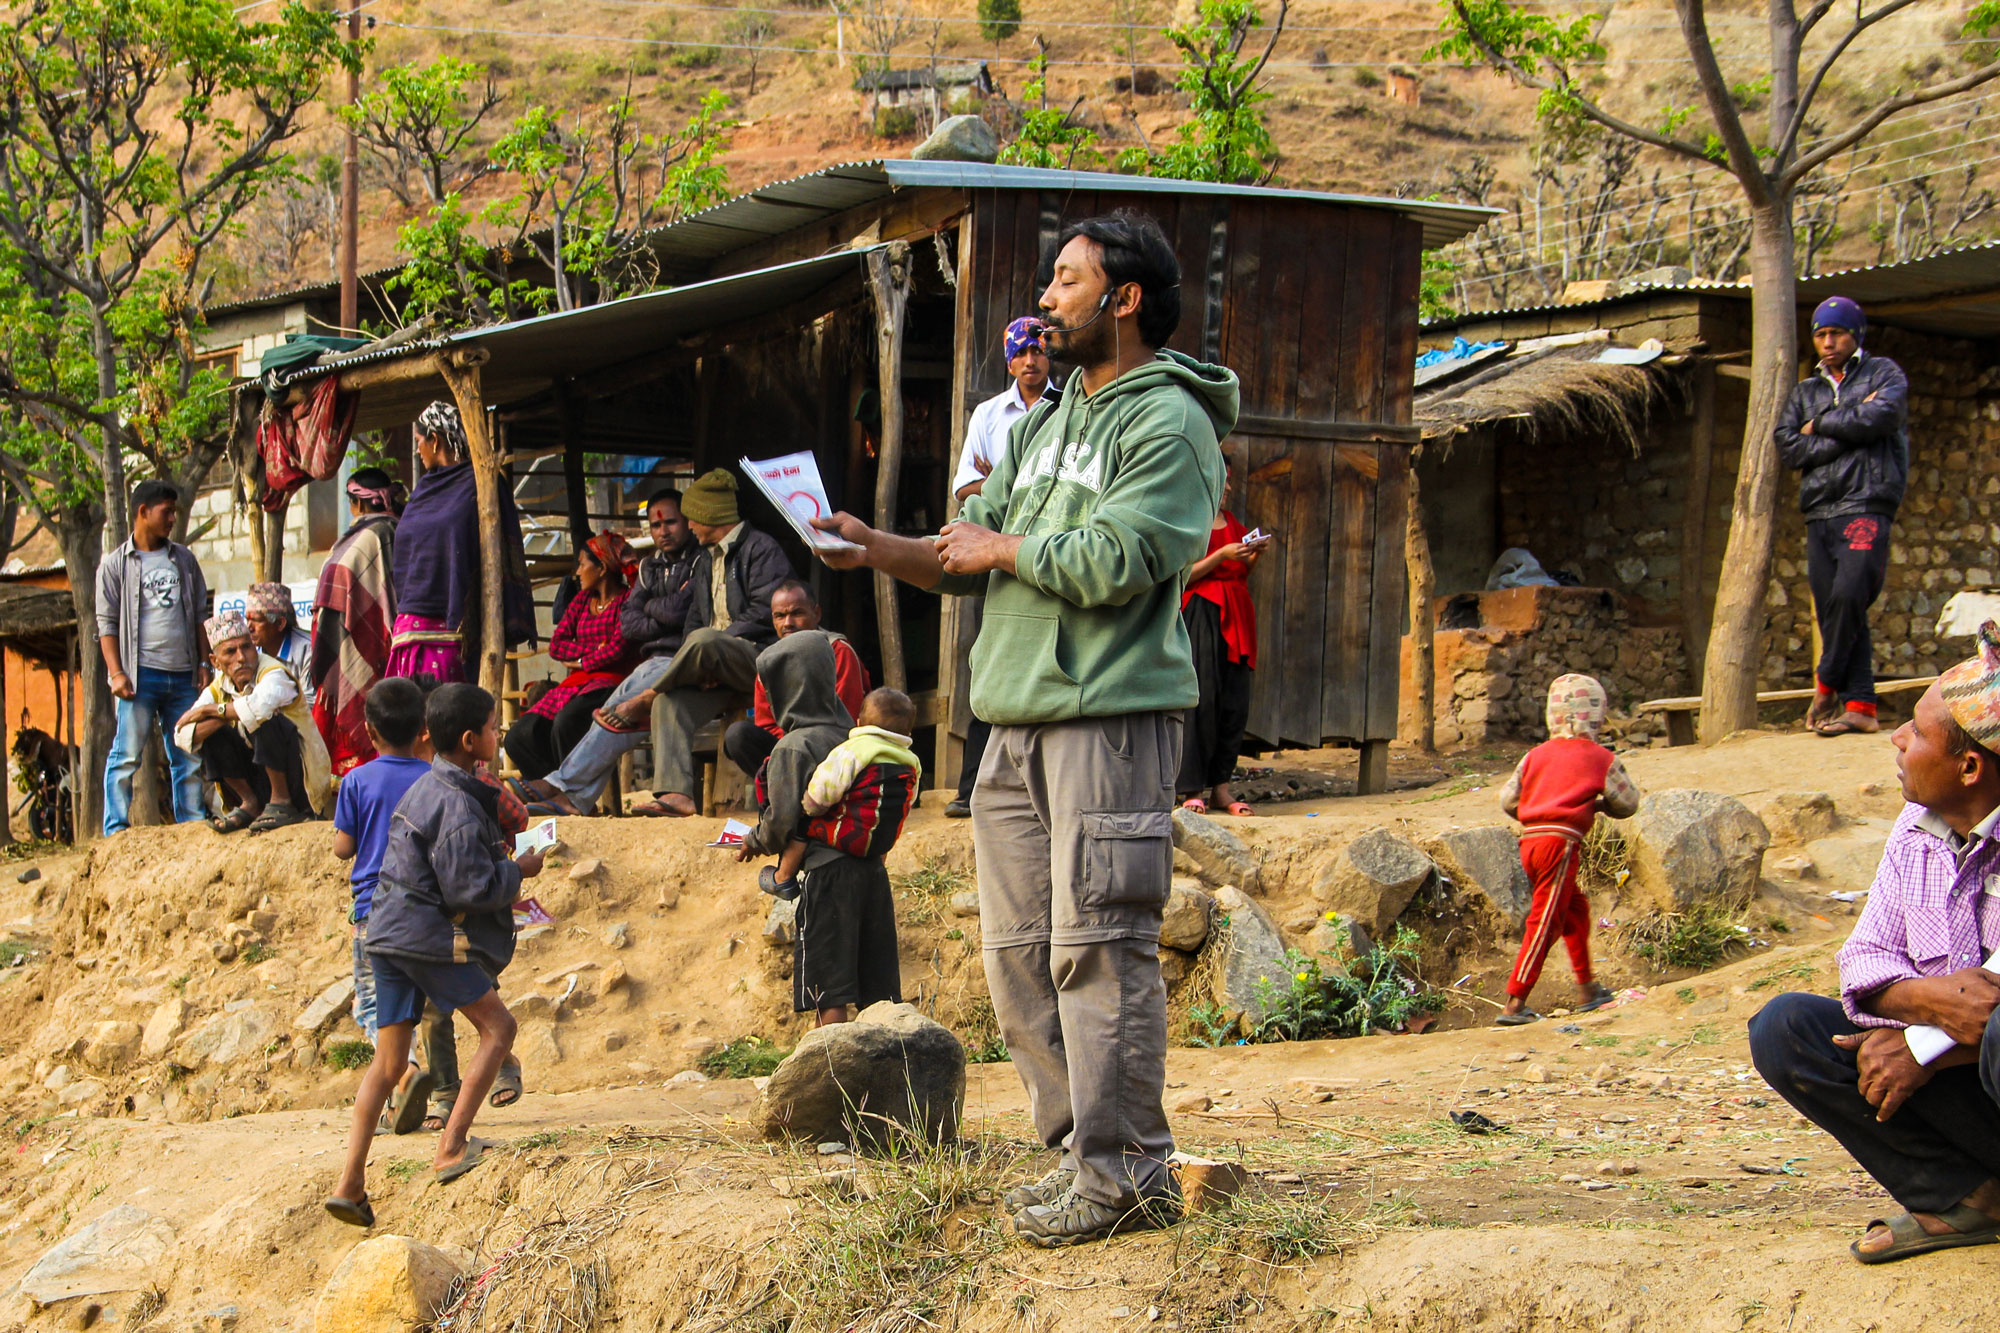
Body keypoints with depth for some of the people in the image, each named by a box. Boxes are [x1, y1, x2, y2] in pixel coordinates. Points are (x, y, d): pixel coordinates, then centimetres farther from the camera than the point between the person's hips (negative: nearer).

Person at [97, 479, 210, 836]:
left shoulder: (184, 559, 14)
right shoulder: (116, 565, 3)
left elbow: (199, 616, 16)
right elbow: (107, 624, 0)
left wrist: (204, 664, 7)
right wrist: (117, 673, -10)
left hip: (183, 675, 4)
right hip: (141, 674, -4)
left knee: (189, 755, 6)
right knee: (127, 754, -6)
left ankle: (192, 821, 12)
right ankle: (116, 829, -3)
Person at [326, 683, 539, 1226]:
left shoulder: (427, 788, 14)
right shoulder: (457, 805, -16)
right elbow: (469, 889, -19)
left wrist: (491, 853, 16)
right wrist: (518, 870, -3)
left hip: (388, 934, 9)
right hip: (431, 937, -9)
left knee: (389, 1062, 9)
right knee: (498, 1026, 5)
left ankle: (349, 1184, 3)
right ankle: (451, 1148, -1)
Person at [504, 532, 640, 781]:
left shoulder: (627, 600, -2)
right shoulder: (581, 600, 21)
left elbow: (619, 648, -14)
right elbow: (556, 645, 11)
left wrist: (582, 661, 1)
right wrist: (595, 650, -4)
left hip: (610, 680, -8)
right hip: (576, 682, 8)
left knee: (567, 721, -37)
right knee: (519, 736, -13)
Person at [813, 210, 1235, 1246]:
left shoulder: (1169, 423, -7)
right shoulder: (1046, 425, 21)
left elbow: (1115, 564, -19)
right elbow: (971, 555, 19)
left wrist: (1003, 547, -5)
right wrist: (880, 550, 2)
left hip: (1111, 718, -9)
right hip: (1018, 722, 9)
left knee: (1098, 947, -8)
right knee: (1019, 948, 10)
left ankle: (1127, 1173, -2)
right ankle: (1081, 1149, 19)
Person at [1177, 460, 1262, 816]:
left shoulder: (1232, 523, 18)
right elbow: (1182, 574, -10)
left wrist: (1252, 559, 4)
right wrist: (1222, 555, -16)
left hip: (1235, 618, 7)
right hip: (1200, 615, -7)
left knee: (1234, 703, 1)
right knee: (1200, 700, -10)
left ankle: (1221, 786, 4)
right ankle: (1191, 790, -7)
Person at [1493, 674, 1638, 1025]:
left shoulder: (1536, 755, 13)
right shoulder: (1600, 759, 2)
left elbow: (1508, 799, 13)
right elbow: (1628, 804, 10)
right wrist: (1596, 805, 29)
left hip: (1530, 839, 7)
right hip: (1561, 842, -7)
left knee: (1575, 909, 23)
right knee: (1544, 924, -6)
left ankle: (1587, 990, 32)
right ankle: (1514, 1004, -10)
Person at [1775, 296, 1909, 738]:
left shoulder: (1882, 373, 11)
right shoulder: (1805, 391, 22)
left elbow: (1883, 415, -11)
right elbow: (1788, 447, 6)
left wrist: (1822, 425, 2)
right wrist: (1849, 430, -4)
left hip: (1866, 507, -5)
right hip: (1819, 513, 5)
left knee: (1848, 594, -22)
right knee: (1833, 611, -1)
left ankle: (1826, 686, -11)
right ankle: (1859, 705, -1)